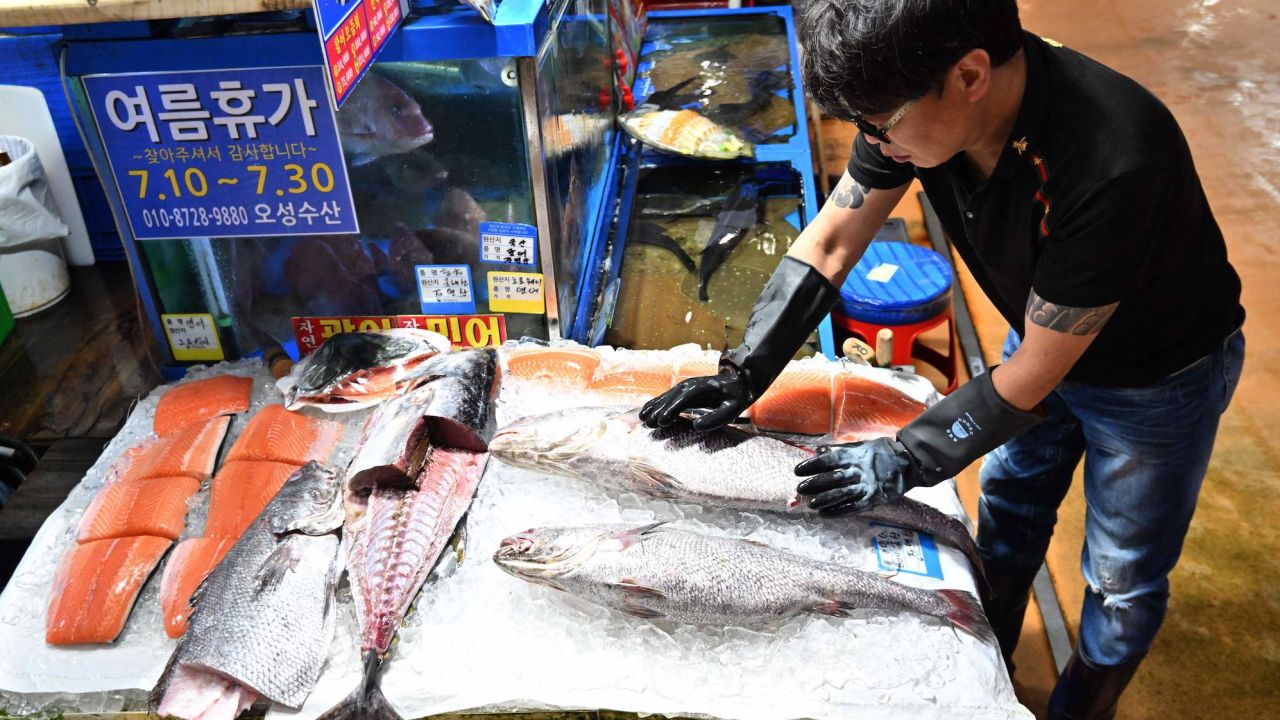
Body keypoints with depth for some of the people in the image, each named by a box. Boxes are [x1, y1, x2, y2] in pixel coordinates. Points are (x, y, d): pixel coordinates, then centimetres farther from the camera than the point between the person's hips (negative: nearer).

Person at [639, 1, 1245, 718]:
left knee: (1122, 579, 13)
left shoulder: (1113, 166, -43)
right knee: (1007, 519, 23)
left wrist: (905, 459, -23)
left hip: (1158, 374, -5)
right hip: (1040, 333, 6)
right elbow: (830, 244, -13)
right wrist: (743, 373, -17)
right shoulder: (916, 97, -25)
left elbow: (1035, 373, -31)